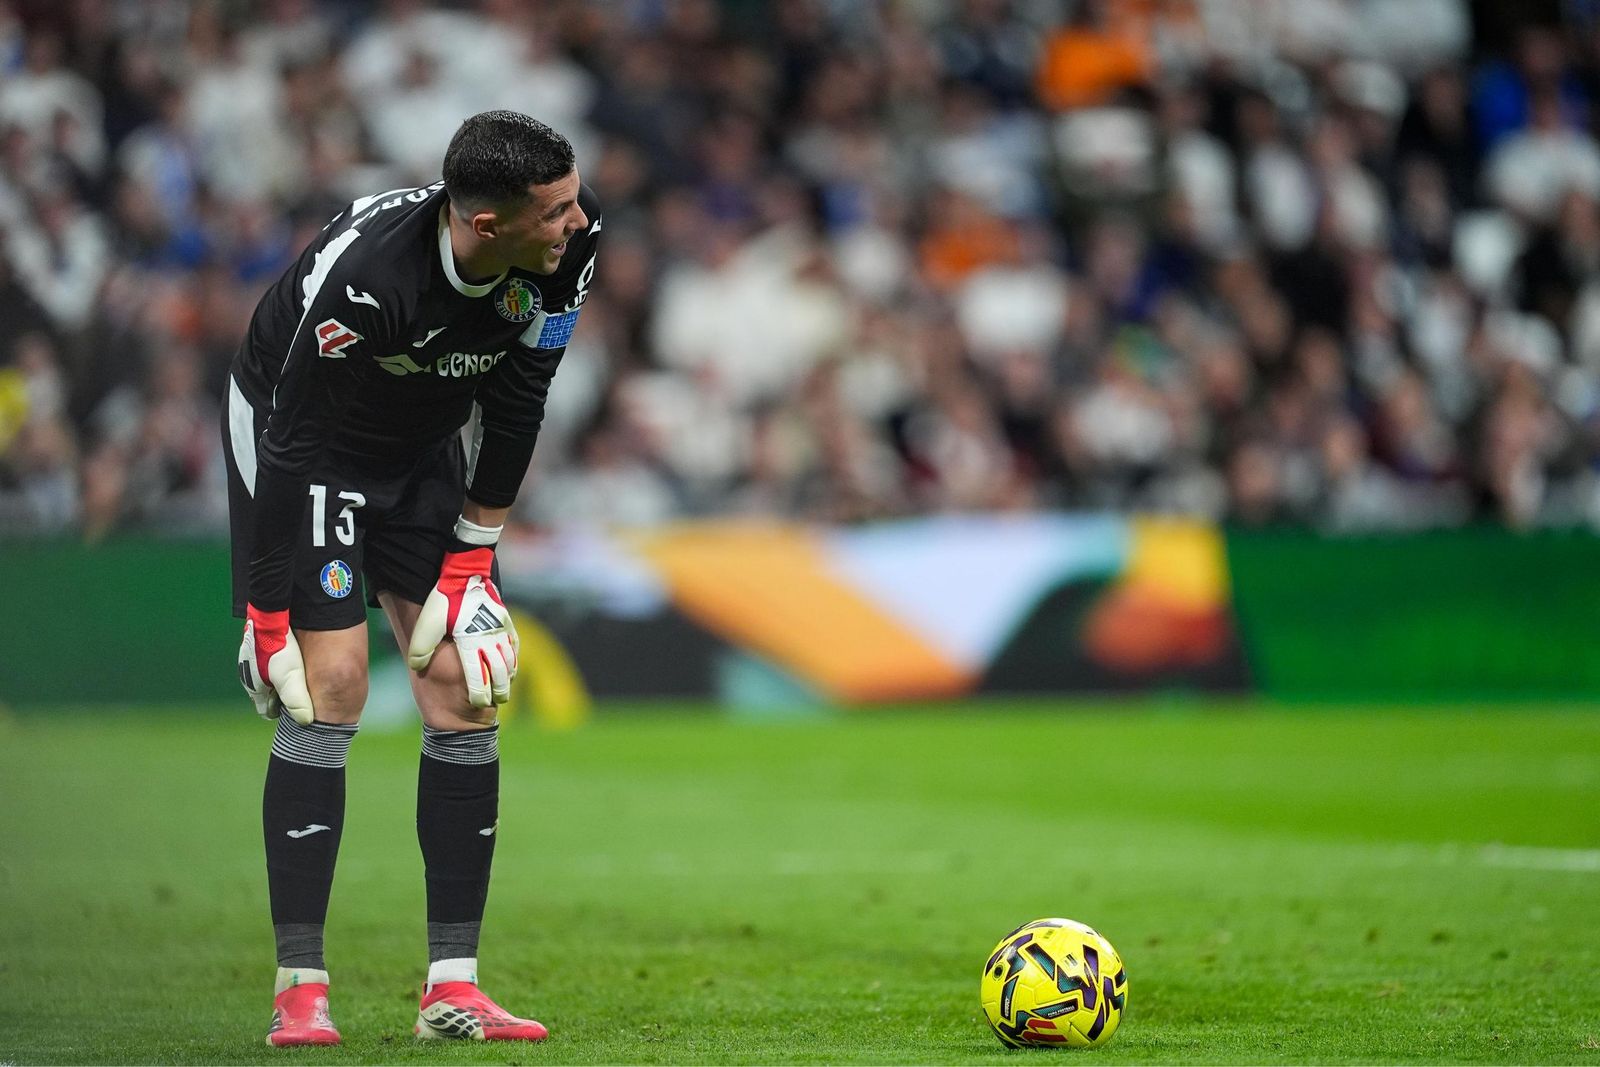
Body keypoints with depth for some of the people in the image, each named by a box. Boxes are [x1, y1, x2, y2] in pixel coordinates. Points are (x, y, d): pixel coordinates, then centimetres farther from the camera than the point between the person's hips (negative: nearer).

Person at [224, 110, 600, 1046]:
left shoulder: (570, 245, -22)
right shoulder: (363, 274, -37)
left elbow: (514, 405, -8)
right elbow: (295, 448, -28)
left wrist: (472, 559, -5)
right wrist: (266, 617, -22)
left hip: (426, 450, 5)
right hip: (296, 436, -5)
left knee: (465, 690, -3)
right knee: (331, 685, -15)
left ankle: (453, 986, 1)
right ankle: (301, 992, -9)